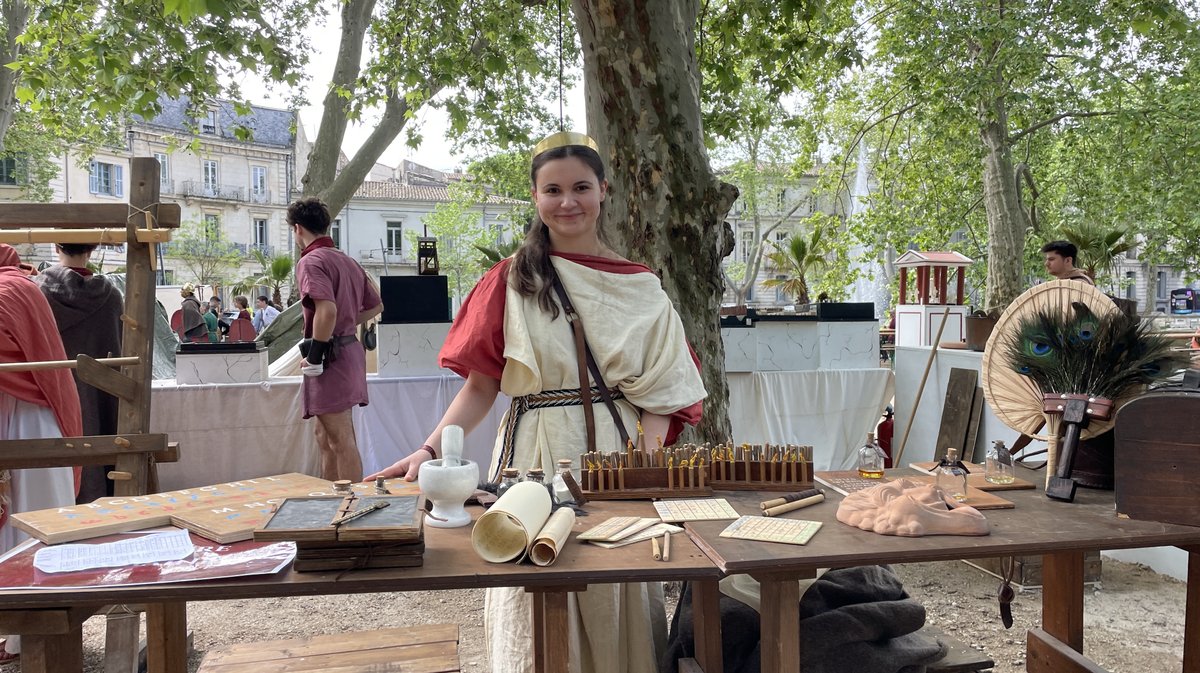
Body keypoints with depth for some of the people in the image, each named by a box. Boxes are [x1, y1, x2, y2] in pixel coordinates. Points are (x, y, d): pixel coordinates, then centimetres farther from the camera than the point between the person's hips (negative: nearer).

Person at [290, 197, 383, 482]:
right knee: (326, 436, 19)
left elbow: (327, 310, -27)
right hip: (351, 348, 9)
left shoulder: (311, 260, -13)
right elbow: (376, 305, 20)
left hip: (331, 355, -9)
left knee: (341, 440, -5)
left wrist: (314, 356, -19)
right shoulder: (347, 261, 15)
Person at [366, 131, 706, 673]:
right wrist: (430, 451, -12)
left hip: (618, 455, 1)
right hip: (535, 453, -1)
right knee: (538, 616, 6)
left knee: (614, 608, 8)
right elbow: (482, 384, 1)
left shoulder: (641, 288, 6)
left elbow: (658, 390, 3)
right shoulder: (511, 281, 3)